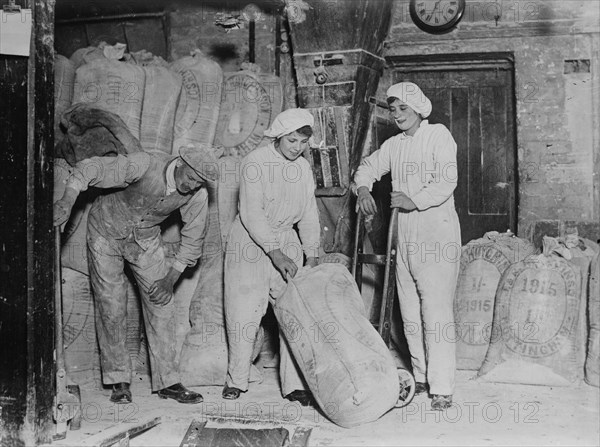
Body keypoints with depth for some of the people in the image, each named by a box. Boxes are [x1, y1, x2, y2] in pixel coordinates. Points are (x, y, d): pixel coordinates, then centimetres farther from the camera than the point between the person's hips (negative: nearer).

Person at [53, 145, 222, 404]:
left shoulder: (197, 195, -19)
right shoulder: (144, 165, -32)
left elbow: (193, 239, -7)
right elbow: (89, 169, -30)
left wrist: (171, 278, -11)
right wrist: (68, 201, -46)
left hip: (146, 239, 3)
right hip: (106, 231, -3)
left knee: (161, 304, -4)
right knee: (111, 306, -4)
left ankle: (167, 382, 2)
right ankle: (119, 381, 8)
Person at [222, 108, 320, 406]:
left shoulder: (304, 168, 6)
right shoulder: (255, 162, -13)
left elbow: (309, 214, 11)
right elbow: (251, 213, -19)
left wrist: (312, 254, 3)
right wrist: (275, 253, -24)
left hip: (286, 243, 5)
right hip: (250, 243, -4)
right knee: (244, 313, -2)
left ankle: (294, 385, 3)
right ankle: (236, 380, 16)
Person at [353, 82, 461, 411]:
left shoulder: (438, 135, -4)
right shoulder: (394, 145, 15)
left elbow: (446, 181, -14)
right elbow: (368, 167, 20)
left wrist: (415, 201, -21)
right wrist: (363, 188, -1)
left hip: (437, 233, -7)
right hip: (406, 236, 7)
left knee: (436, 312, -10)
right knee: (410, 312, 11)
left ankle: (441, 388, -6)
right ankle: (420, 377, 23)